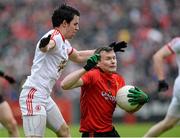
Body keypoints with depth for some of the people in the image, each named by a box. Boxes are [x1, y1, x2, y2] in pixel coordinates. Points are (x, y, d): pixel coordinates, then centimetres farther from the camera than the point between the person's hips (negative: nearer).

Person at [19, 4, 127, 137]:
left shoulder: (64, 43, 16)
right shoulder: (55, 36, -15)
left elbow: (78, 57, 37)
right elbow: (44, 47, -40)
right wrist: (45, 45, -65)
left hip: (45, 97, 11)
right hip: (33, 96, -11)